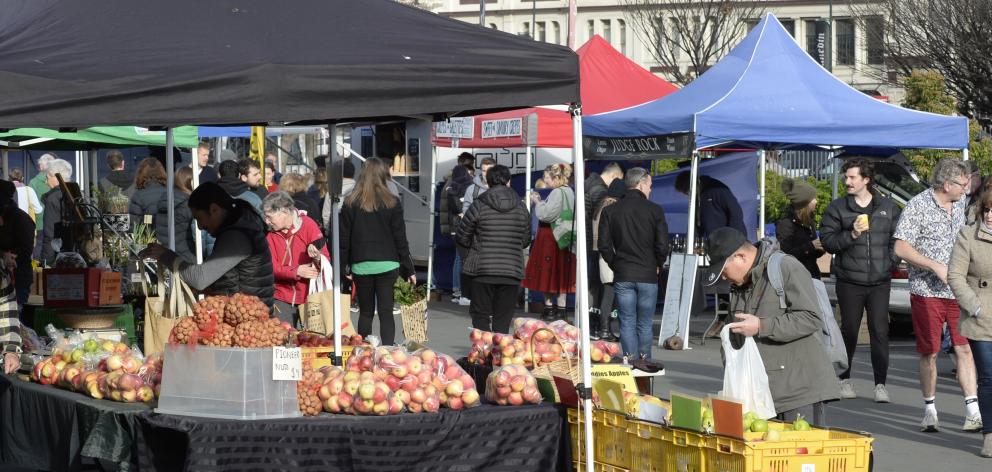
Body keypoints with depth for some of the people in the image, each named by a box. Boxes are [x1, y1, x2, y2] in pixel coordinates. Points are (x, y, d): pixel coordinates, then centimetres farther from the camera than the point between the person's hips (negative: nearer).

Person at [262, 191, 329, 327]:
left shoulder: (308, 225, -8)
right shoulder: (271, 234, 1)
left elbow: (326, 258, -9)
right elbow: (272, 267, -5)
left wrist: (317, 258, -33)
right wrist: (296, 271, -22)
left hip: (309, 295, -3)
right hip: (282, 299, 3)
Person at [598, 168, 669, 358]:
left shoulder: (610, 211, 2)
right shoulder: (654, 210, -5)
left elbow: (604, 245, 0)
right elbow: (663, 245, -7)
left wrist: (615, 265, 13)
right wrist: (658, 265, 10)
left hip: (622, 277, 1)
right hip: (648, 275, -1)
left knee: (627, 323, 4)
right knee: (645, 324, 7)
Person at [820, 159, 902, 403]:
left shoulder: (889, 208, 8)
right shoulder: (837, 208, 3)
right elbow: (827, 241, -3)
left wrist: (891, 262, 3)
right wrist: (852, 235, -16)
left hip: (880, 282, 1)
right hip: (849, 281, 0)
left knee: (880, 331, -4)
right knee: (849, 330, 6)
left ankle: (880, 383, 1)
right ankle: (845, 379, 21)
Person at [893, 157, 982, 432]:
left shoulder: (960, 202, 10)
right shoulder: (918, 206, -9)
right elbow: (901, 248, -14)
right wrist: (936, 267, -20)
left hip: (958, 291, 5)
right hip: (927, 292, -5)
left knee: (965, 348, -2)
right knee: (929, 353, 3)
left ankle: (973, 412, -3)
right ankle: (930, 411, 16)